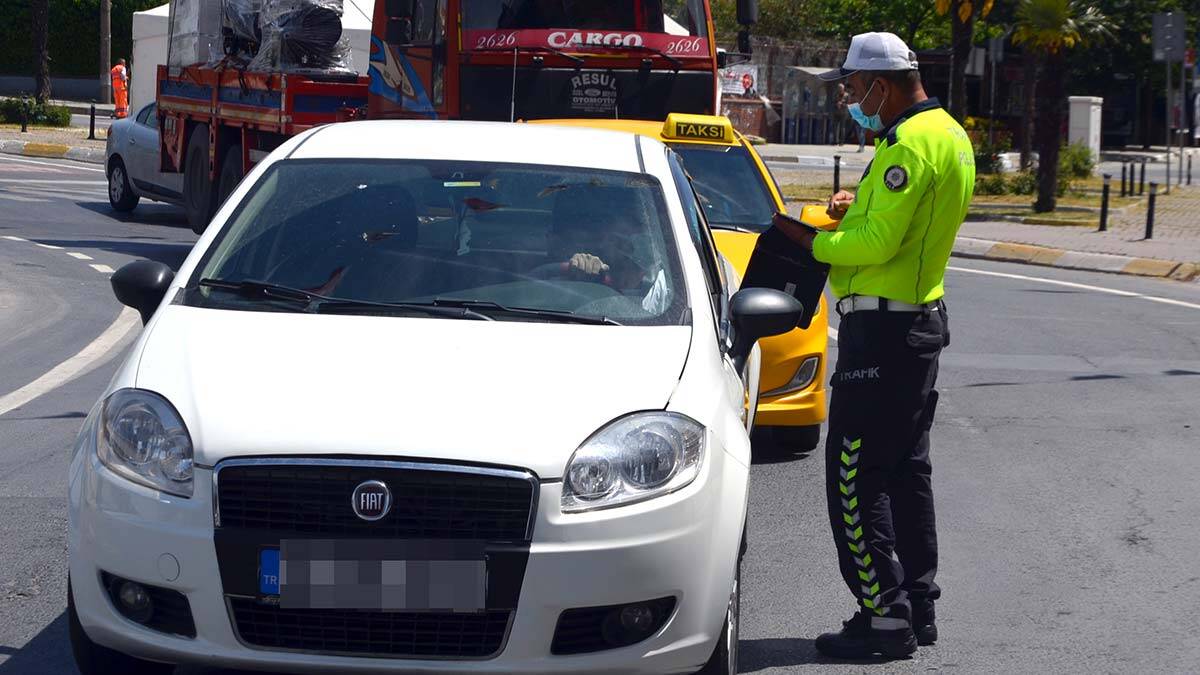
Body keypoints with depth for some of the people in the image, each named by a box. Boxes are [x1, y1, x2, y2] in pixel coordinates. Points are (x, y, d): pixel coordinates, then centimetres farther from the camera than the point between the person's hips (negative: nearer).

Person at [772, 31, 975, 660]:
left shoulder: (911, 144, -19)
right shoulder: (949, 133, 14)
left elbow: (878, 242, -24)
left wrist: (807, 239, -12)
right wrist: (857, 204, 9)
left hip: (882, 327, -11)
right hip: (923, 319, 11)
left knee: (854, 478, -7)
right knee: (906, 471, 16)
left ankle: (884, 618, -7)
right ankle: (918, 607, 22)